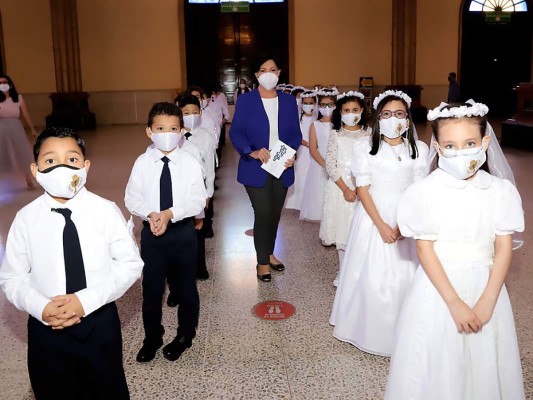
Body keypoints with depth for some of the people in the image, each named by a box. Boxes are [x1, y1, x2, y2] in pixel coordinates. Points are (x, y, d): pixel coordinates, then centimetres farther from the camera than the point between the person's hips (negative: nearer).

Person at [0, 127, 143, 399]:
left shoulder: (106, 211, -12)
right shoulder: (26, 219, -9)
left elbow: (130, 264, -8)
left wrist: (87, 300, -18)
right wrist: (41, 308, -19)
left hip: (99, 322, 0)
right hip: (47, 327, 1)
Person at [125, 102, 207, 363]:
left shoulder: (190, 162, -9)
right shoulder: (142, 162, -6)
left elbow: (198, 201, -10)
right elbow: (132, 198, -2)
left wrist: (170, 213, -22)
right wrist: (150, 215, -20)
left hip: (183, 231, 0)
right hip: (151, 231, 1)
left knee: (186, 288, 15)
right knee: (151, 288, 12)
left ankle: (185, 335, 37)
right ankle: (152, 338, 34)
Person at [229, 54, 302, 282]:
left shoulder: (289, 101, 7)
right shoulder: (245, 100, -3)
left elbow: (296, 133, 7)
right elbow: (236, 132, -8)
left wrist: (292, 153, -13)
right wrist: (252, 152, -24)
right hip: (256, 169, -4)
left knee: (275, 214, 14)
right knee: (263, 214, -5)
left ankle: (269, 254, 34)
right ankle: (262, 262, 13)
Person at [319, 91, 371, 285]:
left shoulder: (368, 133, 4)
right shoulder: (336, 134, 2)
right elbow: (330, 165, -4)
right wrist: (345, 189, -11)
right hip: (340, 186, 0)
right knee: (342, 230, 4)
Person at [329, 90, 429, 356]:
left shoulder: (419, 149, 2)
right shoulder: (365, 147, -2)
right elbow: (362, 189, -5)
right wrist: (381, 225, -14)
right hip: (373, 217, -1)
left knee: (404, 276, 2)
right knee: (371, 276, 2)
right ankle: (367, 328, 21)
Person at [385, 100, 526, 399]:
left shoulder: (501, 191, -4)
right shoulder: (426, 191, -11)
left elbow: (504, 249, -2)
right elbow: (425, 249, -11)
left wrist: (487, 302, -11)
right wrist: (454, 302, -15)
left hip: (485, 287, 2)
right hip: (438, 286, -2)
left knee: (484, 363, 12)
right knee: (437, 365, 8)